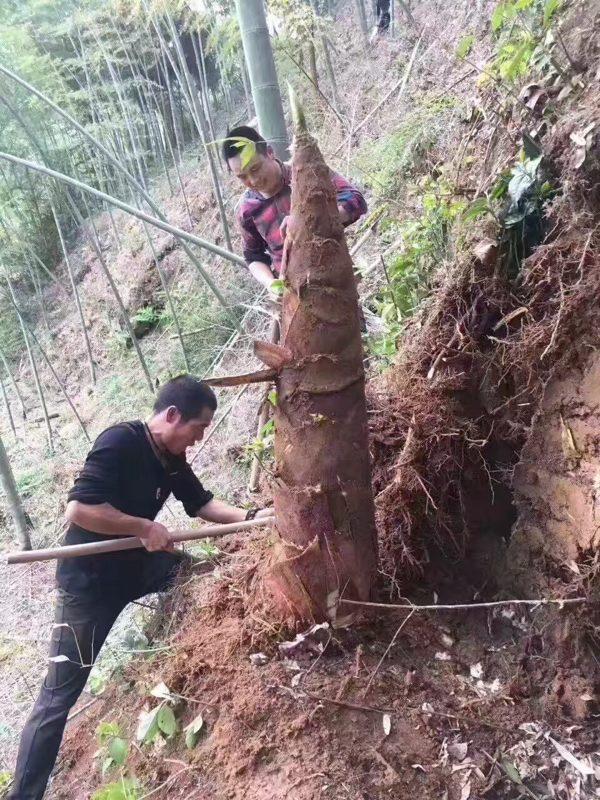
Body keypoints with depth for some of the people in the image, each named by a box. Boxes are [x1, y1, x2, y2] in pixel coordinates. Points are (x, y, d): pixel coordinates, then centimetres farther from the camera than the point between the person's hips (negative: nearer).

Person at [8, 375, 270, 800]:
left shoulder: (172, 457, -1)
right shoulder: (120, 442, -26)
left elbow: (202, 503, 9)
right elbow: (79, 509, -31)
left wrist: (249, 516, -6)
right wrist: (145, 527, -26)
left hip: (134, 566, 8)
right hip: (88, 581, -8)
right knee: (59, 696, -3)